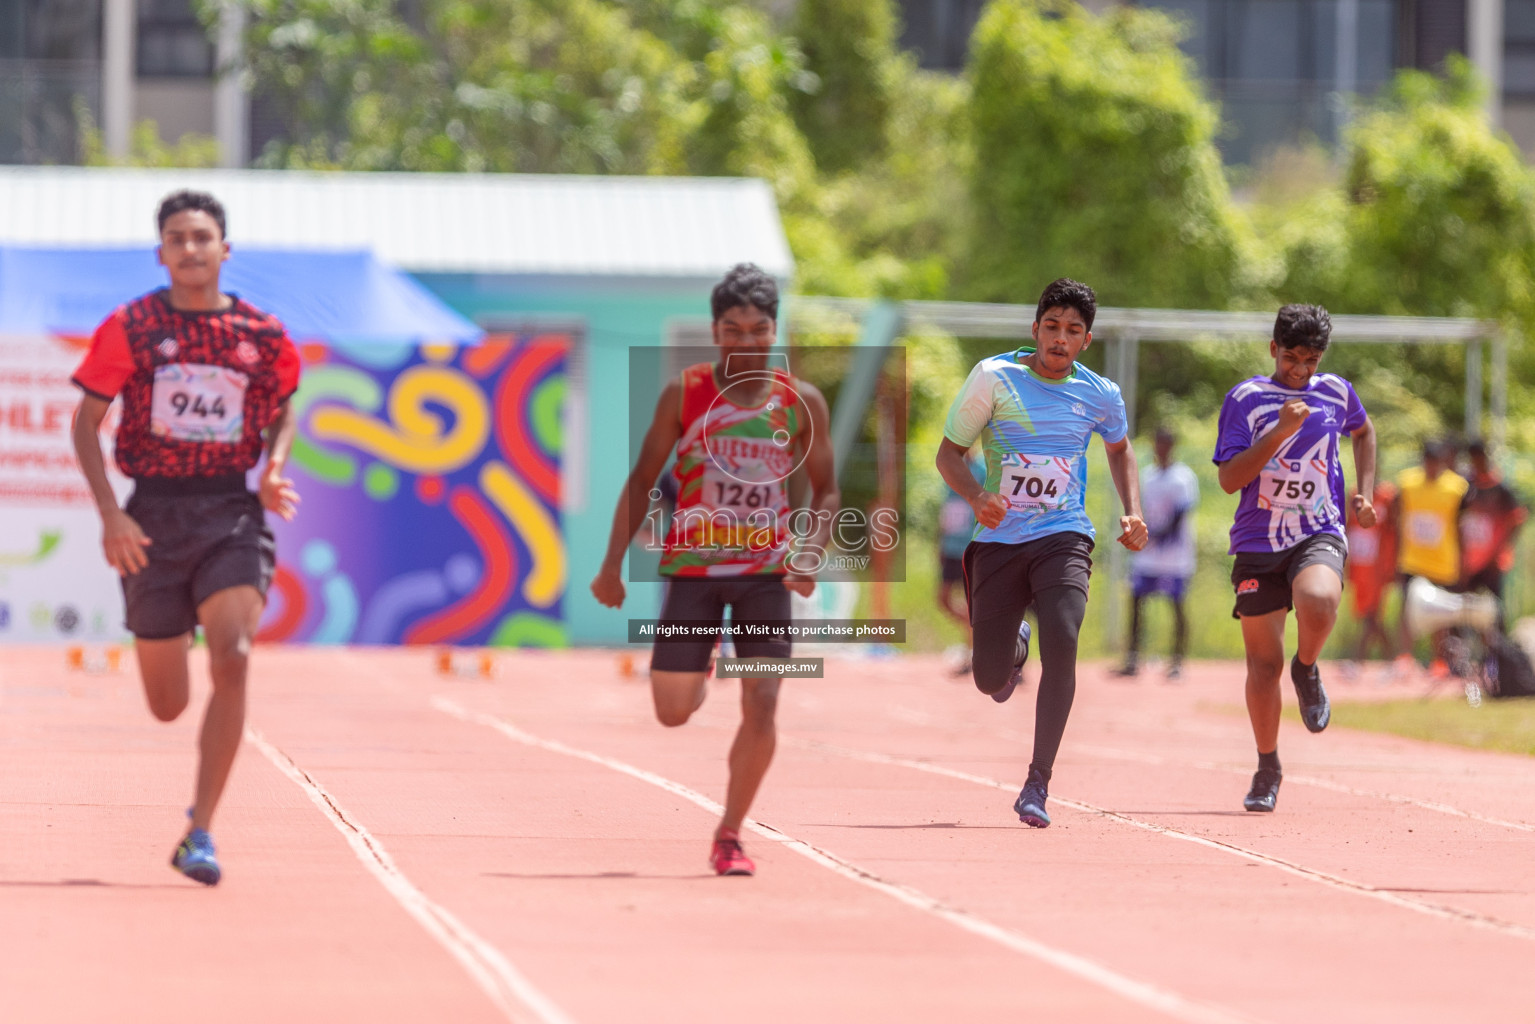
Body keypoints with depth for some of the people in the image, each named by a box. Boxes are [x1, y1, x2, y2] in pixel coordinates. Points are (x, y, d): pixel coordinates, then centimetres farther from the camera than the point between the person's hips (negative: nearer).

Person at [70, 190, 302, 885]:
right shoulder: (130, 327, -3)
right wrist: (109, 514, -9)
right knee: (167, 706, 6)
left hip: (232, 514, 0)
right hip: (154, 515, 0)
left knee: (233, 659, -23)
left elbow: (281, 413, 19)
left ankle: (200, 833, -16)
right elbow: (87, 420, 2)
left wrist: (275, 471, -1)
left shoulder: (262, 334, 2)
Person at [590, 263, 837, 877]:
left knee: (762, 706, -12)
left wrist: (810, 553, -10)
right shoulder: (685, 394, -4)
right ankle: (700, 678, 39)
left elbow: (825, 491, 8)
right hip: (693, 566, 0)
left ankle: (729, 835, 4)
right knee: (672, 712, 0)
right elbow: (642, 481, 2)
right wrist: (613, 563, -2)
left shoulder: (802, 403, -1)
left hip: (767, 572, 0)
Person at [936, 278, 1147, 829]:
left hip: (1063, 536, 0)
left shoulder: (1100, 395, 3)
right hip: (999, 539, 0)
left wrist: (1133, 513, 11)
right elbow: (948, 453, -1)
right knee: (989, 679, 1)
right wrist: (977, 496, -20)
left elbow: (1119, 448, 25)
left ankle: (1038, 784, -19)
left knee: (1062, 641, -26)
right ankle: (1015, 646, 42)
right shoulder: (995, 377, -5)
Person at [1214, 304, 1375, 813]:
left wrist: (1364, 491, 17)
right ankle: (1267, 767, 21)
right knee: (1263, 662, 2)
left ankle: (1307, 670, 0)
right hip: (1257, 542, 0)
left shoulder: (1336, 393, 6)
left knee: (1318, 602, -34)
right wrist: (1280, 432, -18)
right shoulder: (1245, 399, -2)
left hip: (1319, 534, 0)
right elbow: (1229, 479, -9)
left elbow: (1363, 430, 29)